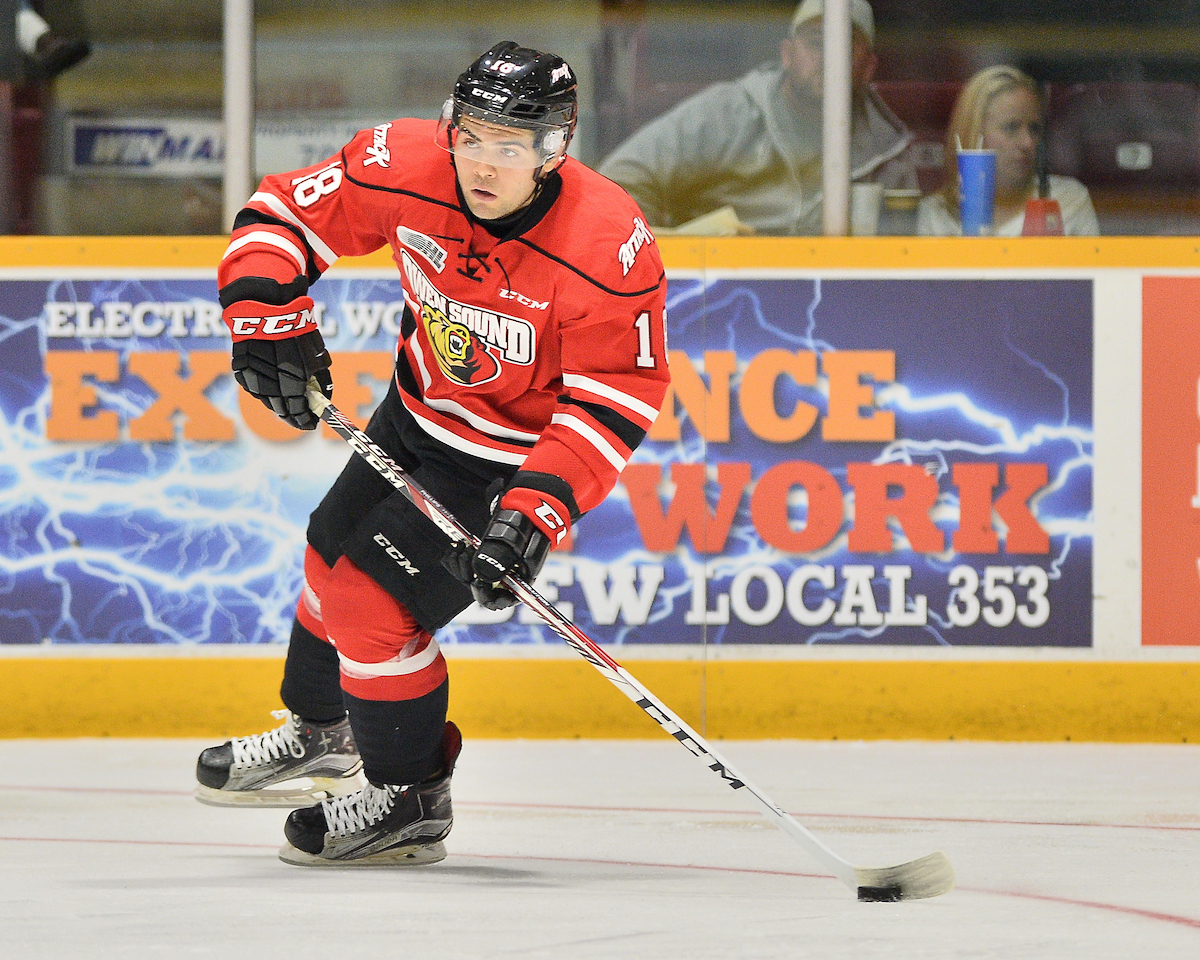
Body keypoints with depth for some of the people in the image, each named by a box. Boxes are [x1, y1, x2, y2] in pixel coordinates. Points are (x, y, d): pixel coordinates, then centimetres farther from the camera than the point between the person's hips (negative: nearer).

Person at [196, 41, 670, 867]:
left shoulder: (608, 248, -34)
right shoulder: (406, 168, -23)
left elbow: (616, 400, -28)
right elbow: (283, 213, -9)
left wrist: (537, 509, -36)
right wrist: (266, 317, -23)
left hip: (520, 452, -7)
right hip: (422, 410, 7)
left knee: (376, 598, -14)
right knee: (336, 554, 23)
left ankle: (410, 800, 7)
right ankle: (319, 736, 50)